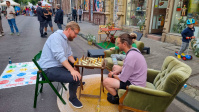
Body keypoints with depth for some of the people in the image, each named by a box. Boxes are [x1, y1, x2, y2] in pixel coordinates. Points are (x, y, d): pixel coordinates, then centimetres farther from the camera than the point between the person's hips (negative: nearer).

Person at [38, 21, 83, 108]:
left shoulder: (65, 39, 12)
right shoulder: (56, 37, -19)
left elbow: (69, 54, 9)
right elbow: (60, 56, -30)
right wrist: (72, 70, -33)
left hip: (59, 64, 10)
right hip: (49, 69, -10)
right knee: (75, 77, -25)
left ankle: (76, 83, 37)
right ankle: (72, 98, 3)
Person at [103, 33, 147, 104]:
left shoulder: (130, 56, -31)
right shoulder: (133, 50, -1)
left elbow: (122, 79, -24)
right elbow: (126, 67, 13)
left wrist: (112, 75, -5)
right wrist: (115, 72, 1)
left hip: (135, 85, -10)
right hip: (134, 79, 10)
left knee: (105, 82, -15)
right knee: (115, 67, 21)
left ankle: (117, 98, 13)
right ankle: (114, 91, 28)